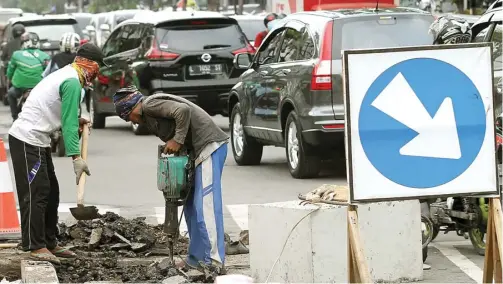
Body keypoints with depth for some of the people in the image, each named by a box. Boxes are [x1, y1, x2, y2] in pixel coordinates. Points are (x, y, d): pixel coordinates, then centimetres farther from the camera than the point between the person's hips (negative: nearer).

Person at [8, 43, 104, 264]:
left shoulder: (64, 75, 17)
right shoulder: (73, 82, -15)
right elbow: (69, 124, -20)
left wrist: (75, 123, 11)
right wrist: (75, 157, -22)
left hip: (37, 140, 10)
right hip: (28, 140, -10)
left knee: (50, 192, 13)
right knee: (35, 194, -8)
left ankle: (49, 242, 18)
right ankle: (36, 247, -6)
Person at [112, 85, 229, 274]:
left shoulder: (149, 105, -8)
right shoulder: (149, 117, 21)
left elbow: (183, 110, -20)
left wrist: (177, 140, -14)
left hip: (209, 145, -11)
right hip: (199, 150, 11)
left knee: (205, 205, -14)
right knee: (192, 206, 13)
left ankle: (213, 262, -17)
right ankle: (197, 259, 15)